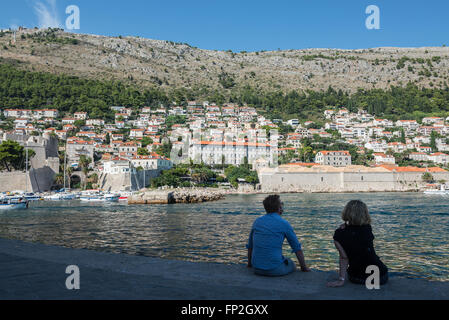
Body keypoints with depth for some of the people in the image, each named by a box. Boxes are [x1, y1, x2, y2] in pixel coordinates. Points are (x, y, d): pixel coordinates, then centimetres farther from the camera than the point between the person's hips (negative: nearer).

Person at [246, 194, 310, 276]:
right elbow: (297, 248, 2)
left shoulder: (257, 221, 8)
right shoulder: (284, 223, -5)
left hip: (257, 269, 5)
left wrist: (250, 264, 32)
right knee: (292, 265, 26)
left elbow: (250, 246, 18)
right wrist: (304, 268, 15)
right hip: (275, 270, -5)